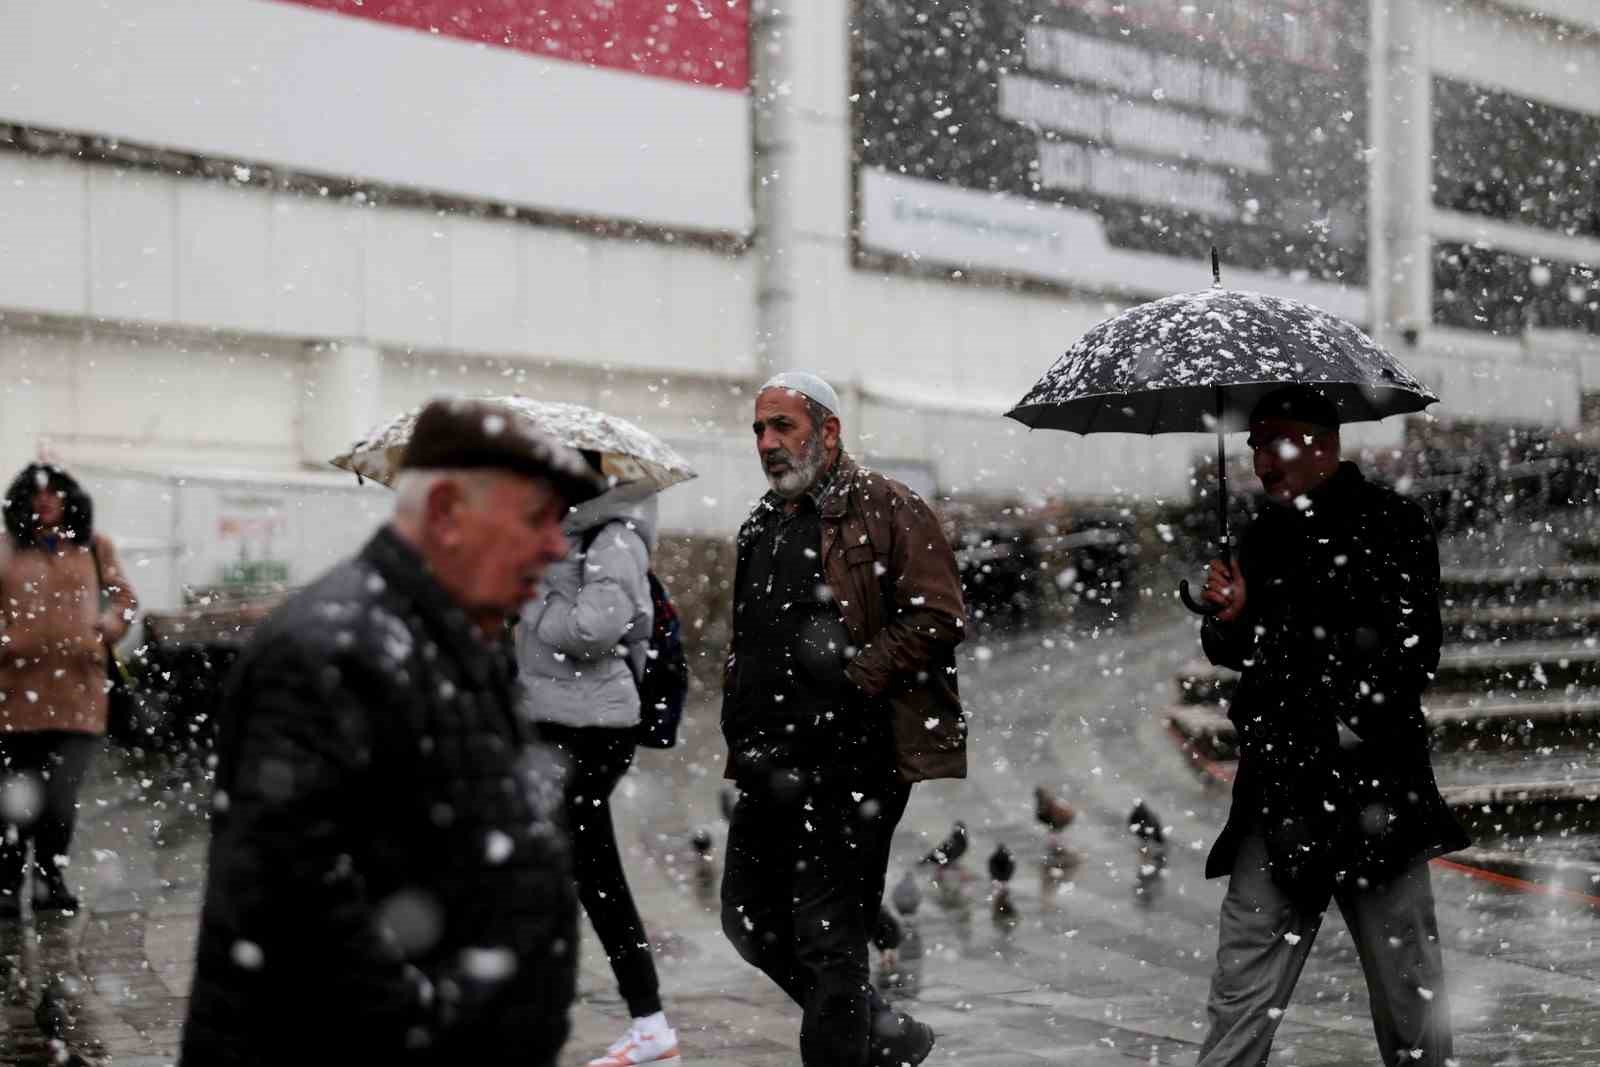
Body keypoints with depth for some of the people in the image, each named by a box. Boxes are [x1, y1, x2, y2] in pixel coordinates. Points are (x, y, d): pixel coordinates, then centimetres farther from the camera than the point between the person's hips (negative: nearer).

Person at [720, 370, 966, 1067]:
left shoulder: (886, 508, -5)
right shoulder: (762, 526, 19)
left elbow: (937, 617, -13)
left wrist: (853, 676, -18)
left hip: (849, 761, -9)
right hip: (769, 767, 9)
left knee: (828, 935, -5)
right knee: (749, 920, 13)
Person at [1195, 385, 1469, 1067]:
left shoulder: (1390, 524, -1)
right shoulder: (1265, 537, 17)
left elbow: (1412, 652, -7)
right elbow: (1233, 651, 22)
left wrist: (1352, 730, -14)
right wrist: (1232, 620, 1)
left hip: (1370, 787, -5)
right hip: (1277, 793, 5)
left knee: (1407, 990, 3)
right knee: (1243, 990, 1)